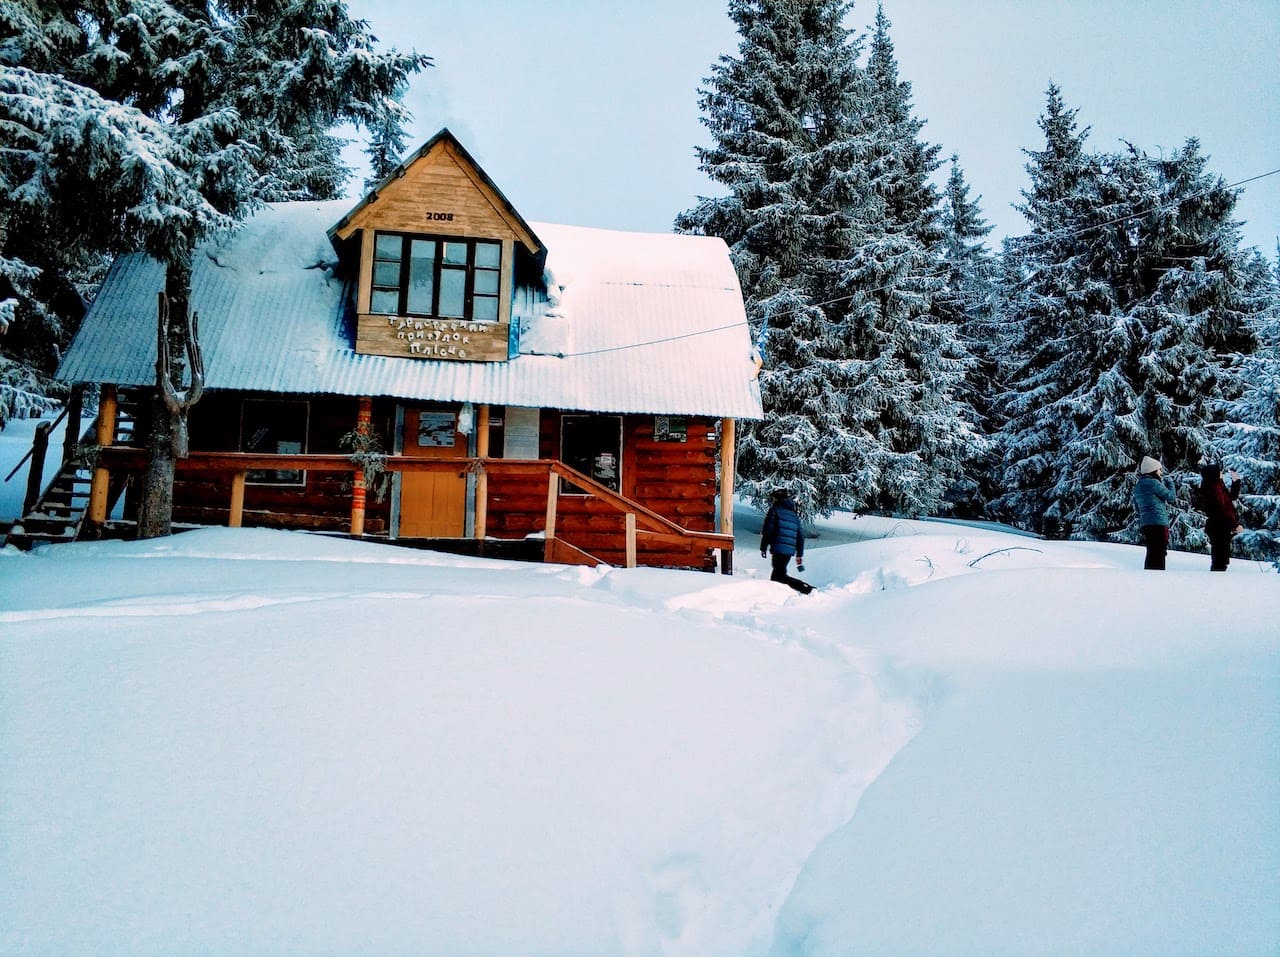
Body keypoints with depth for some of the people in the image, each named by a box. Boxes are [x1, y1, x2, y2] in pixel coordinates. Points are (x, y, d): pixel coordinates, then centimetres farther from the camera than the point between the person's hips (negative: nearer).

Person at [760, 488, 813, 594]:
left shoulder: (774, 510, 3)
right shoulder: (794, 514, 22)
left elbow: (767, 530, -6)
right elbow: (800, 537, 21)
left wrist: (763, 548, 3)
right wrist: (799, 558, 23)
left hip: (779, 549, -8)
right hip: (790, 550, 8)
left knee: (780, 575, -12)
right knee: (776, 576, 16)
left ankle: (808, 589, -24)